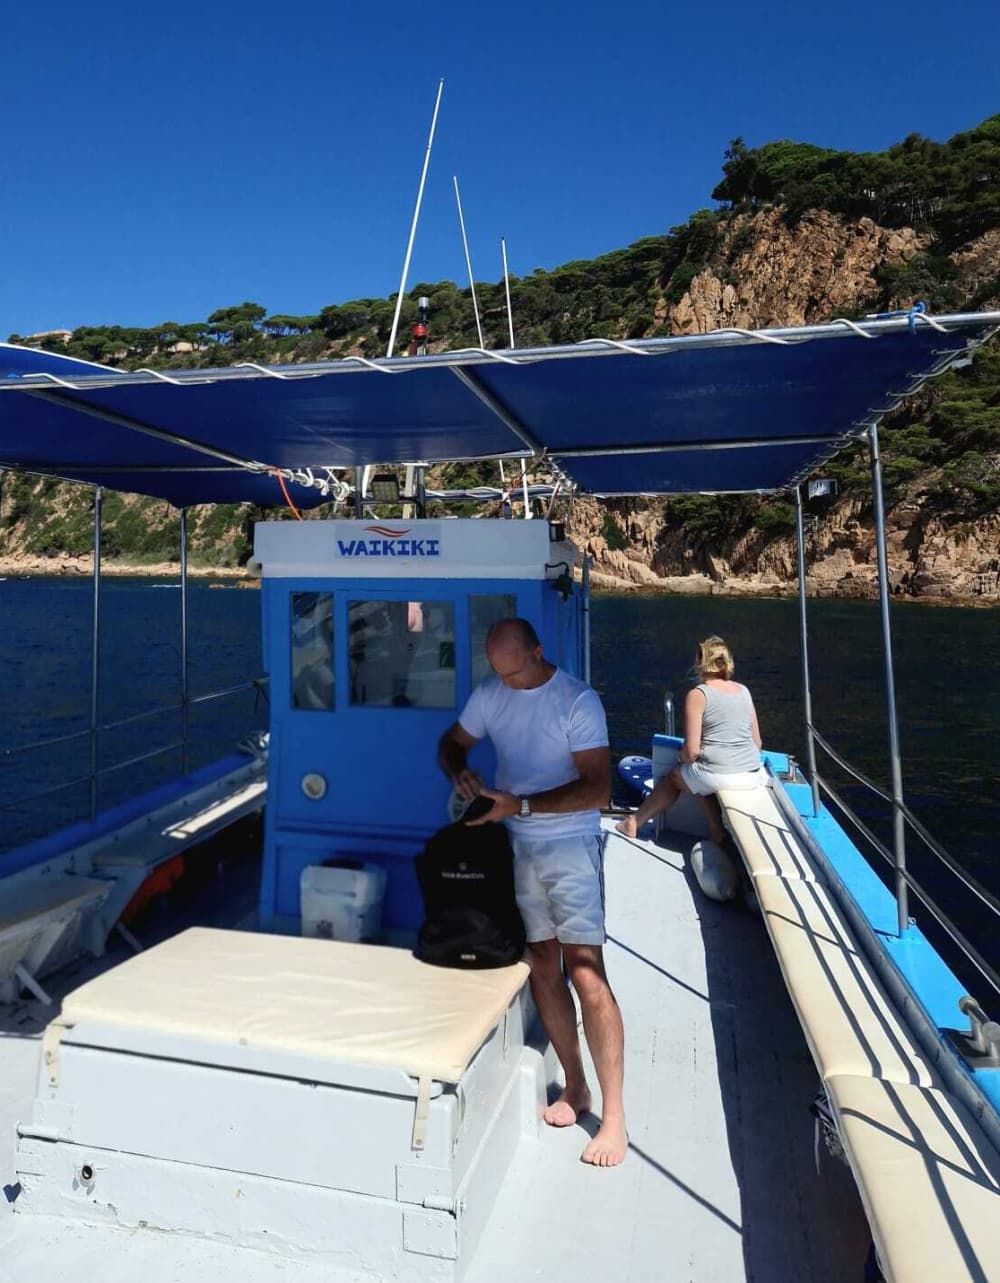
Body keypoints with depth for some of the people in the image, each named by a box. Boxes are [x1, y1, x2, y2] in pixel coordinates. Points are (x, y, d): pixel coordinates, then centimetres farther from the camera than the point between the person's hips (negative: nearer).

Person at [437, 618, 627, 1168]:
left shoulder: (578, 701, -15)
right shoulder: (489, 693, 2)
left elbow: (596, 789, -20)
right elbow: (452, 742, 14)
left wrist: (520, 804, -24)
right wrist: (461, 773, -9)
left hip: (569, 847, -5)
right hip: (515, 847, 6)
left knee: (587, 977, -8)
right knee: (542, 969, 13)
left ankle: (614, 1116, 6)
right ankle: (575, 1086, 30)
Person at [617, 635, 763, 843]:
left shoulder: (698, 695, -8)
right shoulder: (744, 691, 10)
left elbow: (691, 751, -10)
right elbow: (757, 743, 13)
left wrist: (682, 761, 11)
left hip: (718, 776, -5)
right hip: (754, 776, 5)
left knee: (672, 777, 24)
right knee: (700, 778, 33)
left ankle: (635, 823, 37)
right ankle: (717, 832, 25)